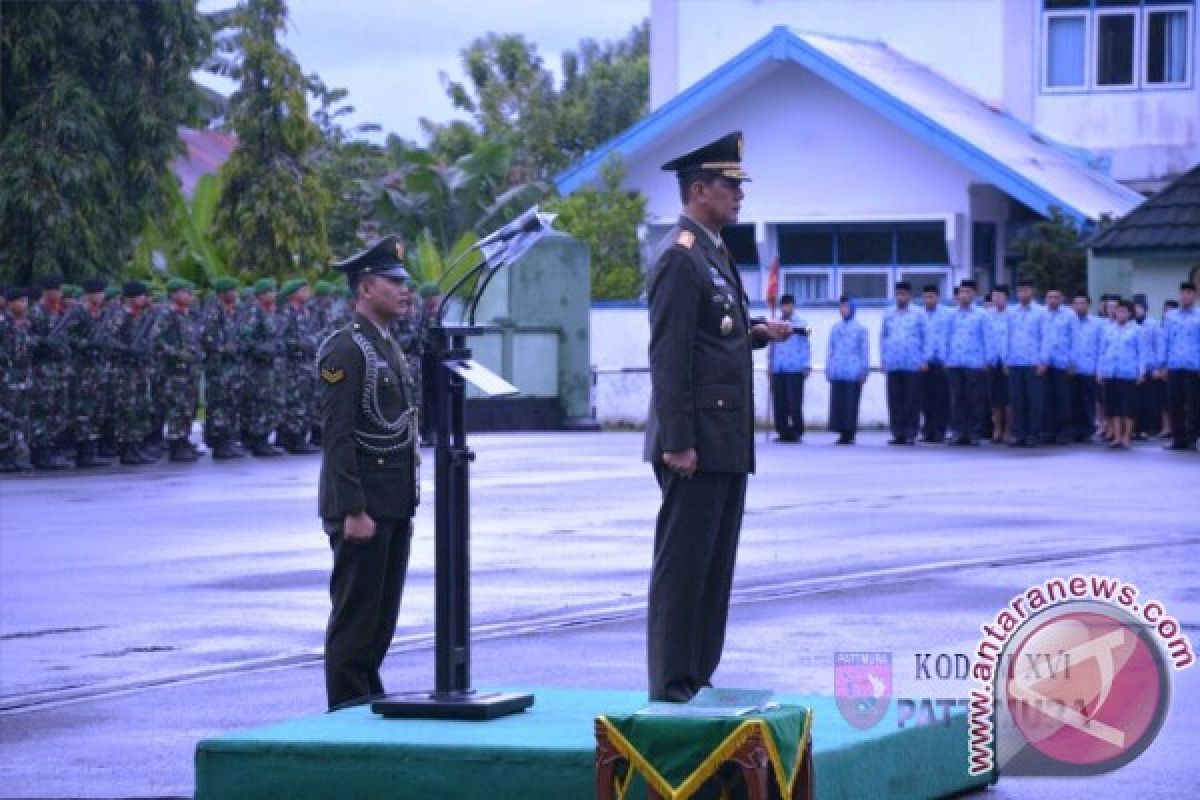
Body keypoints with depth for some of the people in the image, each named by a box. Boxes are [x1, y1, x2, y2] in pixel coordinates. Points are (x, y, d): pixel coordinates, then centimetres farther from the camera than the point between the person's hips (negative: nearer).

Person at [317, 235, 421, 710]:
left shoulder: (389, 349, 17)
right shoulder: (345, 350, -13)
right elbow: (337, 436, -18)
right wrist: (353, 511, -22)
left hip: (393, 508, 9)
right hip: (363, 507, -9)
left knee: (382, 616, 12)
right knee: (356, 616, -4)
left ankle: (370, 702, 19)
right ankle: (346, 712, 0)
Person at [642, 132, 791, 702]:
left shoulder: (714, 253, 17)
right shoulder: (680, 258, -13)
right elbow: (669, 356, -18)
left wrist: (757, 334, 8)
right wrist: (677, 442, -22)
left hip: (726, 441, 10)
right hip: (697, 440, -10)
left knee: (715, 565, 12)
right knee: (682, 564, -6)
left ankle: (699, 678, 18)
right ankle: (671, 686, -2)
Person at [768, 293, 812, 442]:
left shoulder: (801, 325, 5)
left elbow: (805, 347, 6)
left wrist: (806, 366, 1)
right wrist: (770, 364, 14)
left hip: (795, 370, -3)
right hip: (777, 369, 3)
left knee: (795, 402, -9)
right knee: (779, 403, 1)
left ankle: (797, 431, -2)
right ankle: (783, 431, 6)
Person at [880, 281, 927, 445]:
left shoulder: (918, 315, 3)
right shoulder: (888, 314, 10)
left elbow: (926, 337, 4)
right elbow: (883, 336, 15)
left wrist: (925, 360, -2)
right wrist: (883, 358, 8)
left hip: (913, 364, -2)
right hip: (893, 364, 2)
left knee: (912, 399, -2)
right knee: (895, 400, 1)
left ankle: (911, 434, 1)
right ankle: (897, 433, 6)